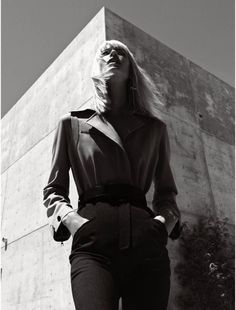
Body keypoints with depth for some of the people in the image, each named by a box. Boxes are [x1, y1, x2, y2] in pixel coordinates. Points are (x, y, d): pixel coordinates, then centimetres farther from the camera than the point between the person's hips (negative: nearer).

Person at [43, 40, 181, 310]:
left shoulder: (154, 128, 19)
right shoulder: (72, 124, 16)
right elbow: (54, 190, 15)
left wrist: (166, 220, 0)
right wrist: (70, 219, -6)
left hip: (146, 243, 2)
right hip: (93, 240, -2)